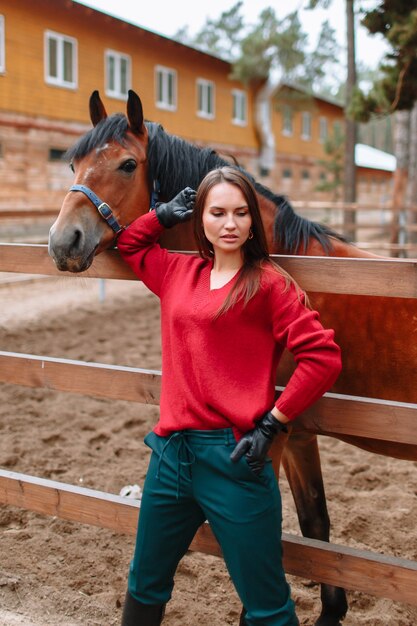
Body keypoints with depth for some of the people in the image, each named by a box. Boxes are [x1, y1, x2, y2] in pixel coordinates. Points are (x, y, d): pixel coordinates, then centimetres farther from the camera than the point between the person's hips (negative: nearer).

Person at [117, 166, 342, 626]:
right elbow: (128, 243, 28)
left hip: (233, 459, -5)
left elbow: (322, 357, -13)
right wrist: (165, 214, 13)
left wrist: (271, 424, -12)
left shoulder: (268, 284, -7)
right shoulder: (179, 271, 10)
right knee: (145, 586, 23)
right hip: (171, 450, 6)